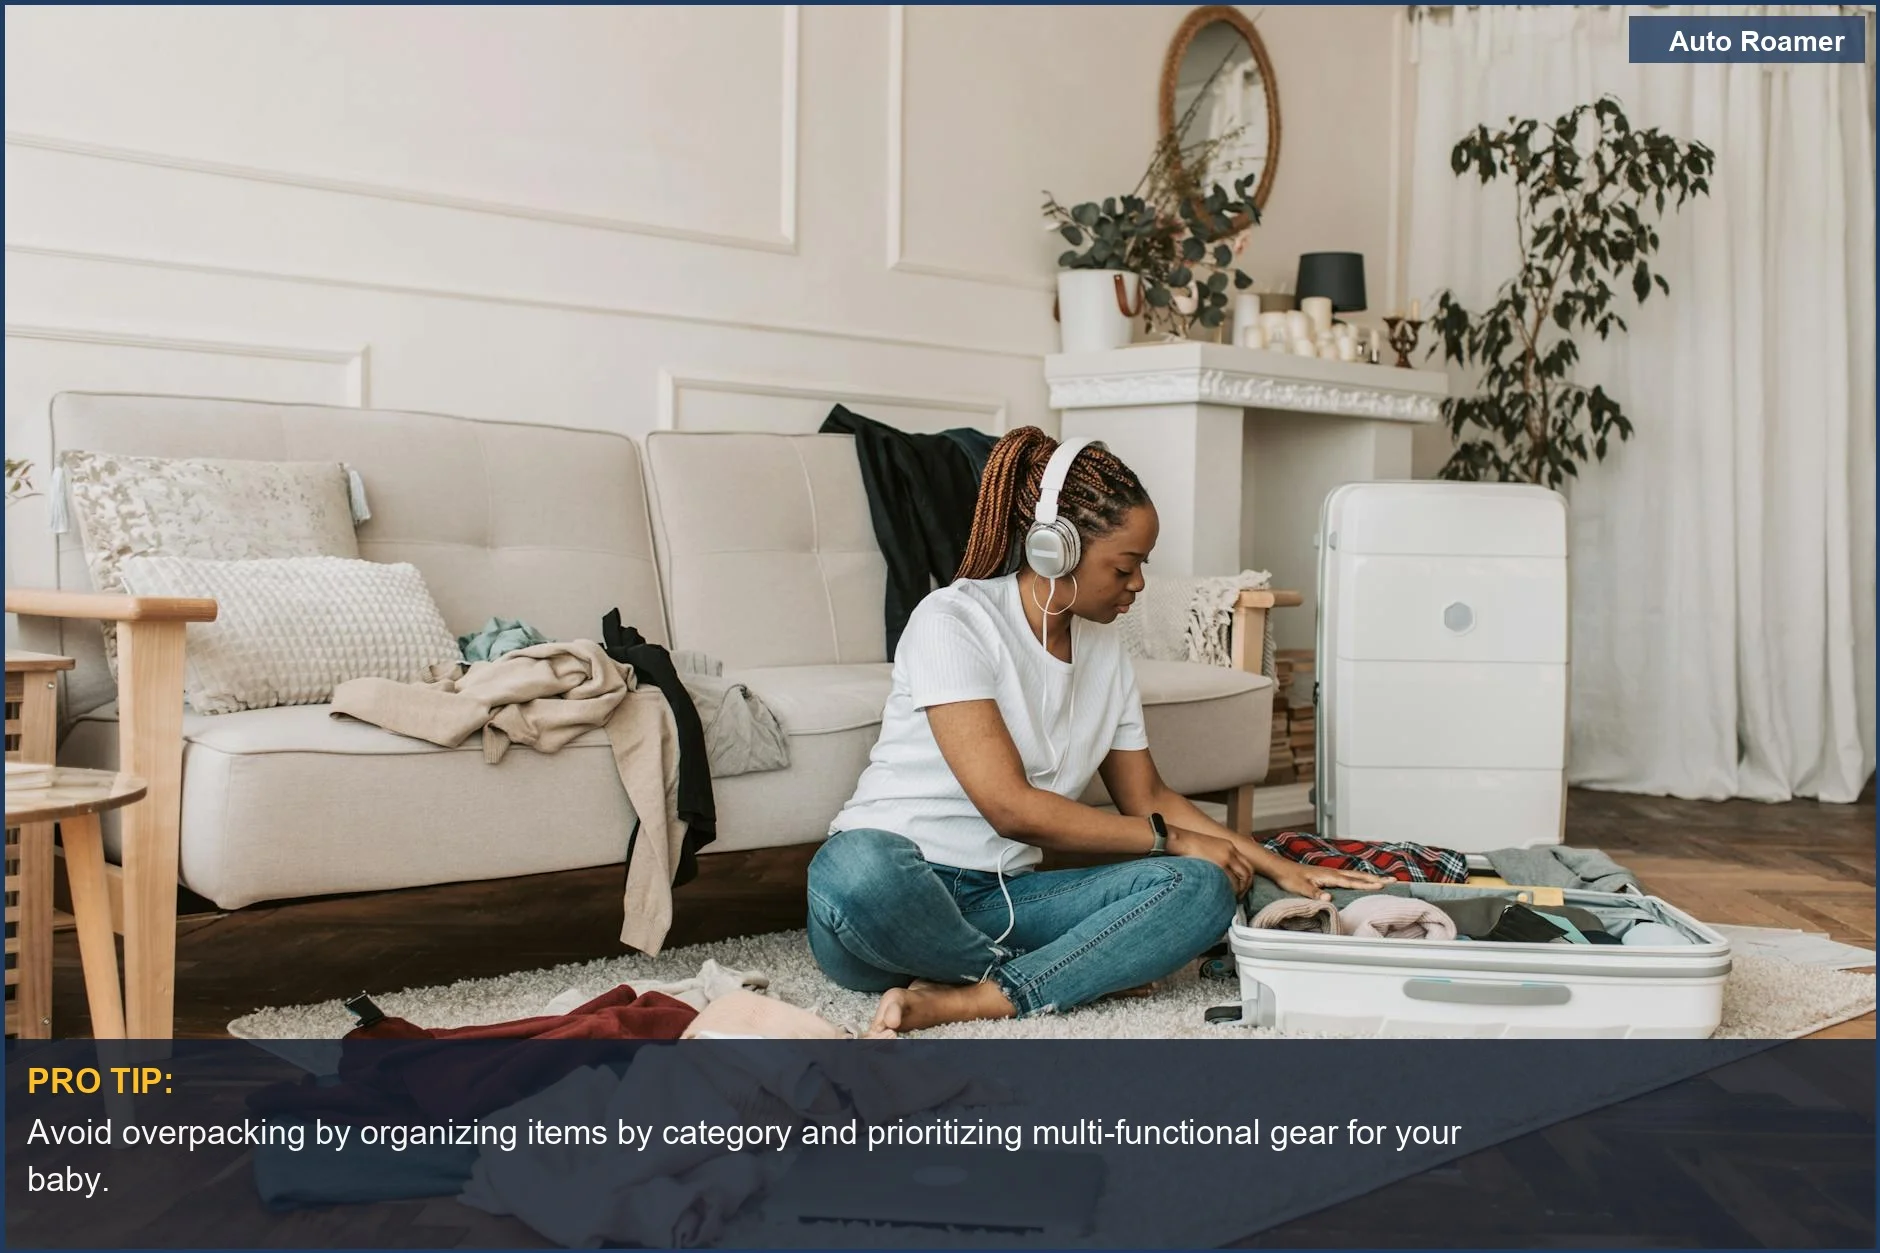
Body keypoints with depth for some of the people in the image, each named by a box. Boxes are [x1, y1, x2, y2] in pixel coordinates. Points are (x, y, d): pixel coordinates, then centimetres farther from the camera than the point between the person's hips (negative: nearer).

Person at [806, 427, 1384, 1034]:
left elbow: (1147, 796, 20)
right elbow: (1011, 808, -19)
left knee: (1203, 888, -16)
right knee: (858, 870, -43)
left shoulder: (1104, 648, 10)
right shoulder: (954, 621, -13)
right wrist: (1170, 839, -10)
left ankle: (967, 1000, -26)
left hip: (1005, 898, 6)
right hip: (894, 891, -6)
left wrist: (1278, 866, 11)